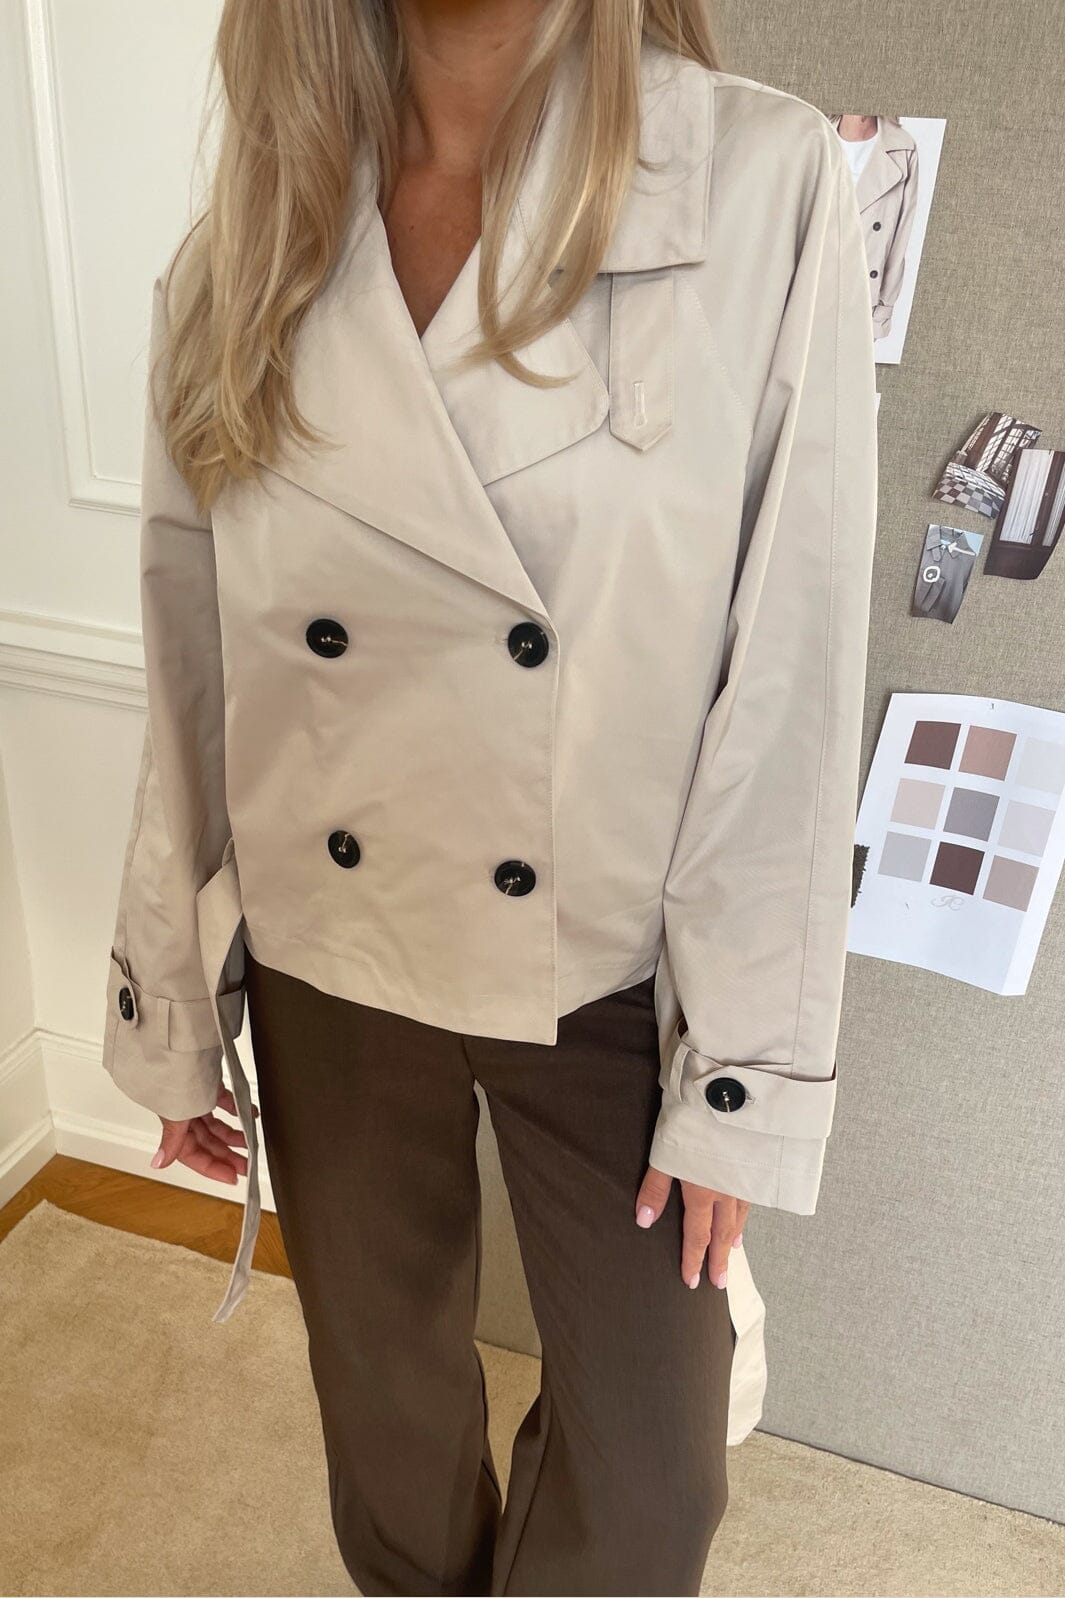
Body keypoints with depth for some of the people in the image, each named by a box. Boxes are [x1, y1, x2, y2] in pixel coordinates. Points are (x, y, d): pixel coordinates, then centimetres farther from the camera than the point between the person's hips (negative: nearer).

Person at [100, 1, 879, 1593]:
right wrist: (174, 1016, 8)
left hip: (617, 973, -2)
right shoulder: (240, 257, -3)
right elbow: (192, 681, 1)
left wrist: (744, 1073, -9)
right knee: (382, 1383, 25)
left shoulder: (767, 182, -13)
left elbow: (793, 681, -12)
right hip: (327, 962, 3)